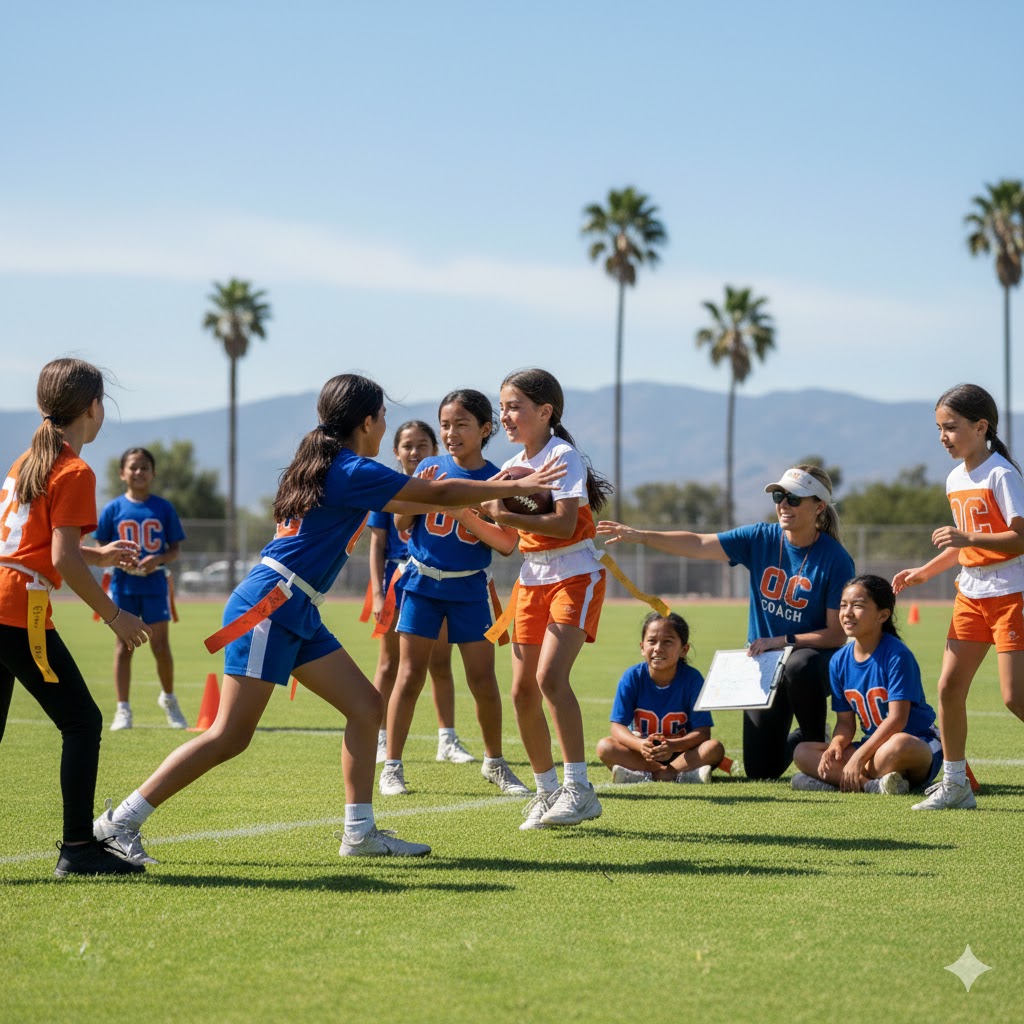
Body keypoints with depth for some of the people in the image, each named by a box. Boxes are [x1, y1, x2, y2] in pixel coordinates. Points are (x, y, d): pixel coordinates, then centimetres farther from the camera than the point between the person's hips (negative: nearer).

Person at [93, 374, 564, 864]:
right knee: (229, 736, -12)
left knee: (366, 706, 8)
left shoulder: (333, 469, 17)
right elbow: (439, 494, -9)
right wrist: (518, 486, 1)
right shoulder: (352, 471, -12)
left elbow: (411, 502, 31)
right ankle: (121, 821, -9)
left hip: (298, 616, 10)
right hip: (268, 606, -10)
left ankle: (360, 833, 12)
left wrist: (490, 492, 32)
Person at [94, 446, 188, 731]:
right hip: (123, 586, 0)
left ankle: (169, 699, 23)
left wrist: (158, 560, -16)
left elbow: (175, 548, 4)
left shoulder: (163, 508, 2)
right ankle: (123, 710, 5)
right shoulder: (113, 509, 1)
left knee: (161, 646, 0)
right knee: (123, 646, 1)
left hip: (155, 583, 0)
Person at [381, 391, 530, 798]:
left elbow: (508, 544, -10)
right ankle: (392, 767, 3)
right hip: (422, 582, 0)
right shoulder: (430, 468, 0)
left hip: (469, 588, 0)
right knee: (410, 675, -3)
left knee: (483, 679, 1)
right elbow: (401, 525, 3)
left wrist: (464, 514, -21)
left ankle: (494, 762, 19)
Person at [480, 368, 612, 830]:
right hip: (532, 581, 8)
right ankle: (547, 790, 14)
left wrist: (505, 514, -27)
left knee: (550, 675, -23)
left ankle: (578, 788, -21)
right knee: (523, 691, 2)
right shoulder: (513, 467, 11)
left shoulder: (564, 457, -11)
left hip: (575, 578, -8)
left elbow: (564, 524, -23)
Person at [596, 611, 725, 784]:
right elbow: (618, 726, -13)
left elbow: (702, 731, -16)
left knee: (715, 748, -28)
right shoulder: (632, 677, -9)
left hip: (680, 751, -1)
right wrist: (640, 745, -35)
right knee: (605, 747, -26)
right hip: (641, 754, 1)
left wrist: (673, 746, -36)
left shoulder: (692, 679, -12)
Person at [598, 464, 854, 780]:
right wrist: (642, 536, -23)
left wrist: (781, 642, -23)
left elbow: (837, 635, -15)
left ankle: (816, 742, -13)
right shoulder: (761, 538, -4)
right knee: (761, 770, -2)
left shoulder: (835, 559, -16)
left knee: (798, 666, -42)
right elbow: (699, 545, -11)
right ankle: (797, 741, 34)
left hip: (815, 657, -4)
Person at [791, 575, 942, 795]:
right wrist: (836, 745, -17)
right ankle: (873, 784, -29)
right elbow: (845, 721, 6)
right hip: (873, 747, 7)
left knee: (899, 745, -43)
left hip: (920, 746, -7)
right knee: (803, 753, -11)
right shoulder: (840, 661, 4)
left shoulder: (896, 655, -16)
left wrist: (859, 756, -26)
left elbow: (897, 719, -21)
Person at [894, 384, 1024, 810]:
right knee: (949, 687, 5)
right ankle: (955, 784, 15)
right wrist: (924, 572, 16)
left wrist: (968, 539, -29)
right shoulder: (955, 480, 11)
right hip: (971, 594, 8)